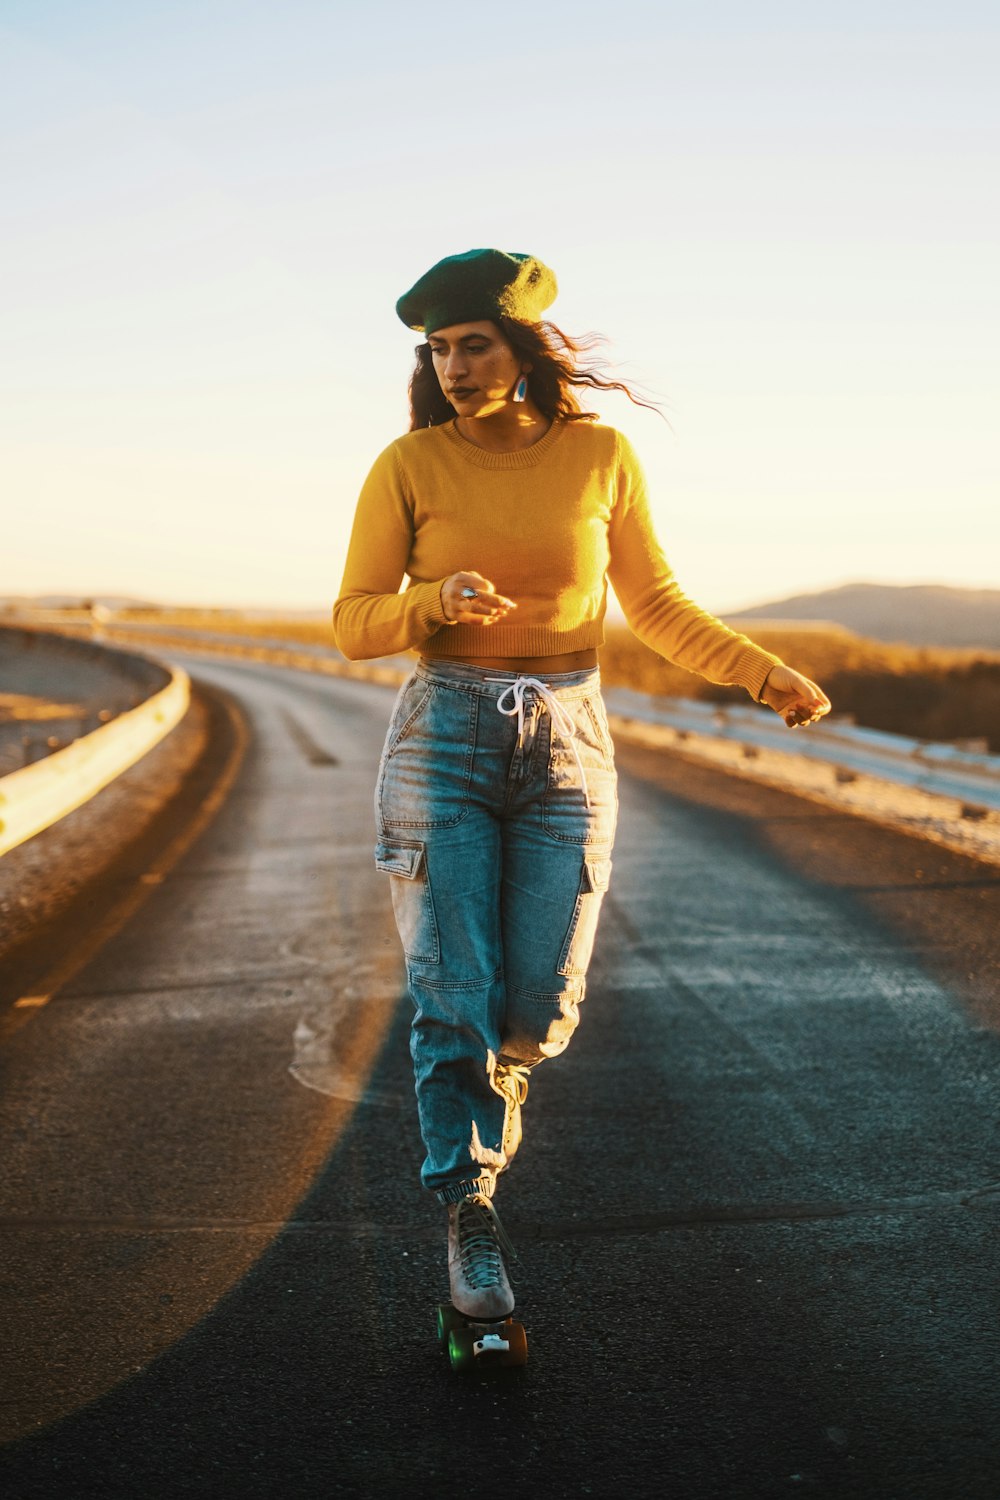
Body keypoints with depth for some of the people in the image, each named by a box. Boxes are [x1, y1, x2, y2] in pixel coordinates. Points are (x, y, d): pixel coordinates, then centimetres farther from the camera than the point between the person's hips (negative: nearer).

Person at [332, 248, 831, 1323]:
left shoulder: (601, 455, 0)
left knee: (539, 1009, 1)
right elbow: (355, 625, -2)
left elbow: (652, 603, 10)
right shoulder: (408, 465, -4)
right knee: (455, 995, -6)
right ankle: (469, 1216, 9)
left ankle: (494, 1073, 38)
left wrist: (765, 675, -2)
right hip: (443, 741, -1)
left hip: (566, 750, 1)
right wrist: (436, 600, -23)